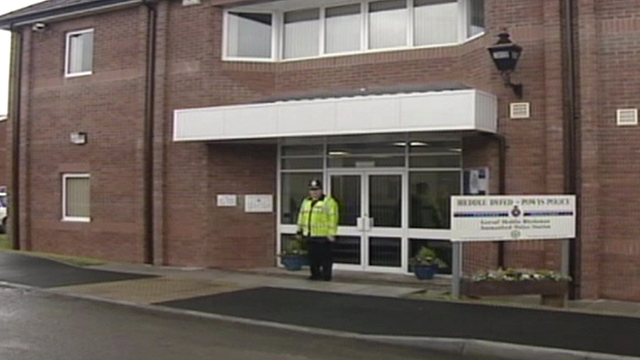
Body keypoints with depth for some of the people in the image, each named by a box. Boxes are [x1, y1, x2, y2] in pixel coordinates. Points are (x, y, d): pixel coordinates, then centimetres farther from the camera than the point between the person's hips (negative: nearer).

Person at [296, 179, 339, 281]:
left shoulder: (328, 202, -8)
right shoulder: (306, 202, 15)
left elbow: (333, 218, -13)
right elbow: (302, 216, 21)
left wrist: (331, 233, -18)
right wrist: (300, 230, 19)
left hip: (324, 236, -7)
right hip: (310, 236, 7)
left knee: (326, 257, -1)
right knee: (313, 256, 13)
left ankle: (326, 275, 7)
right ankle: (315, 274, 24)